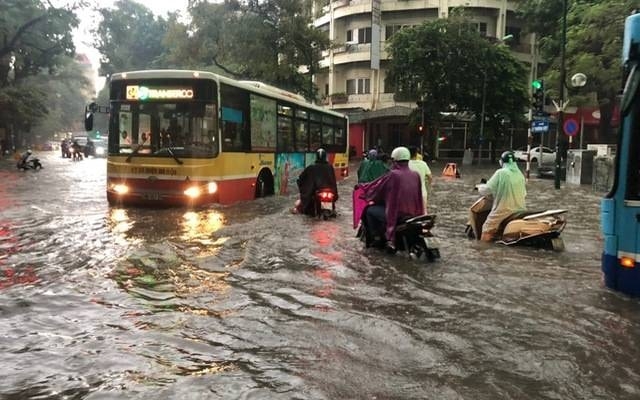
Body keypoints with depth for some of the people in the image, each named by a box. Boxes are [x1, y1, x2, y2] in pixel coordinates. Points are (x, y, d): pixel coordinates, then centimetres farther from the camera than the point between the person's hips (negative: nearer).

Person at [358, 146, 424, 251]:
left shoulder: (392, 175, -14)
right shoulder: (415, 175, 0)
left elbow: (376, 187, -2)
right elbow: (419, 196, 9)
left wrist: (362, 186, 16)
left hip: (396, 214, -6)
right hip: (414, 215, 6)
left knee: (370, 210, 13)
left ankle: (376, 237, 15)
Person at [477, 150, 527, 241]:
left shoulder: (500, 173, -10)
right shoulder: (520, 174, 7)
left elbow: (486, 190, -9)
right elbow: (524, 193, 17)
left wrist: (479, 187, 11)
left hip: (504, 210, -6)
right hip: (520, 210, 6)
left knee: (487, 230, 1)